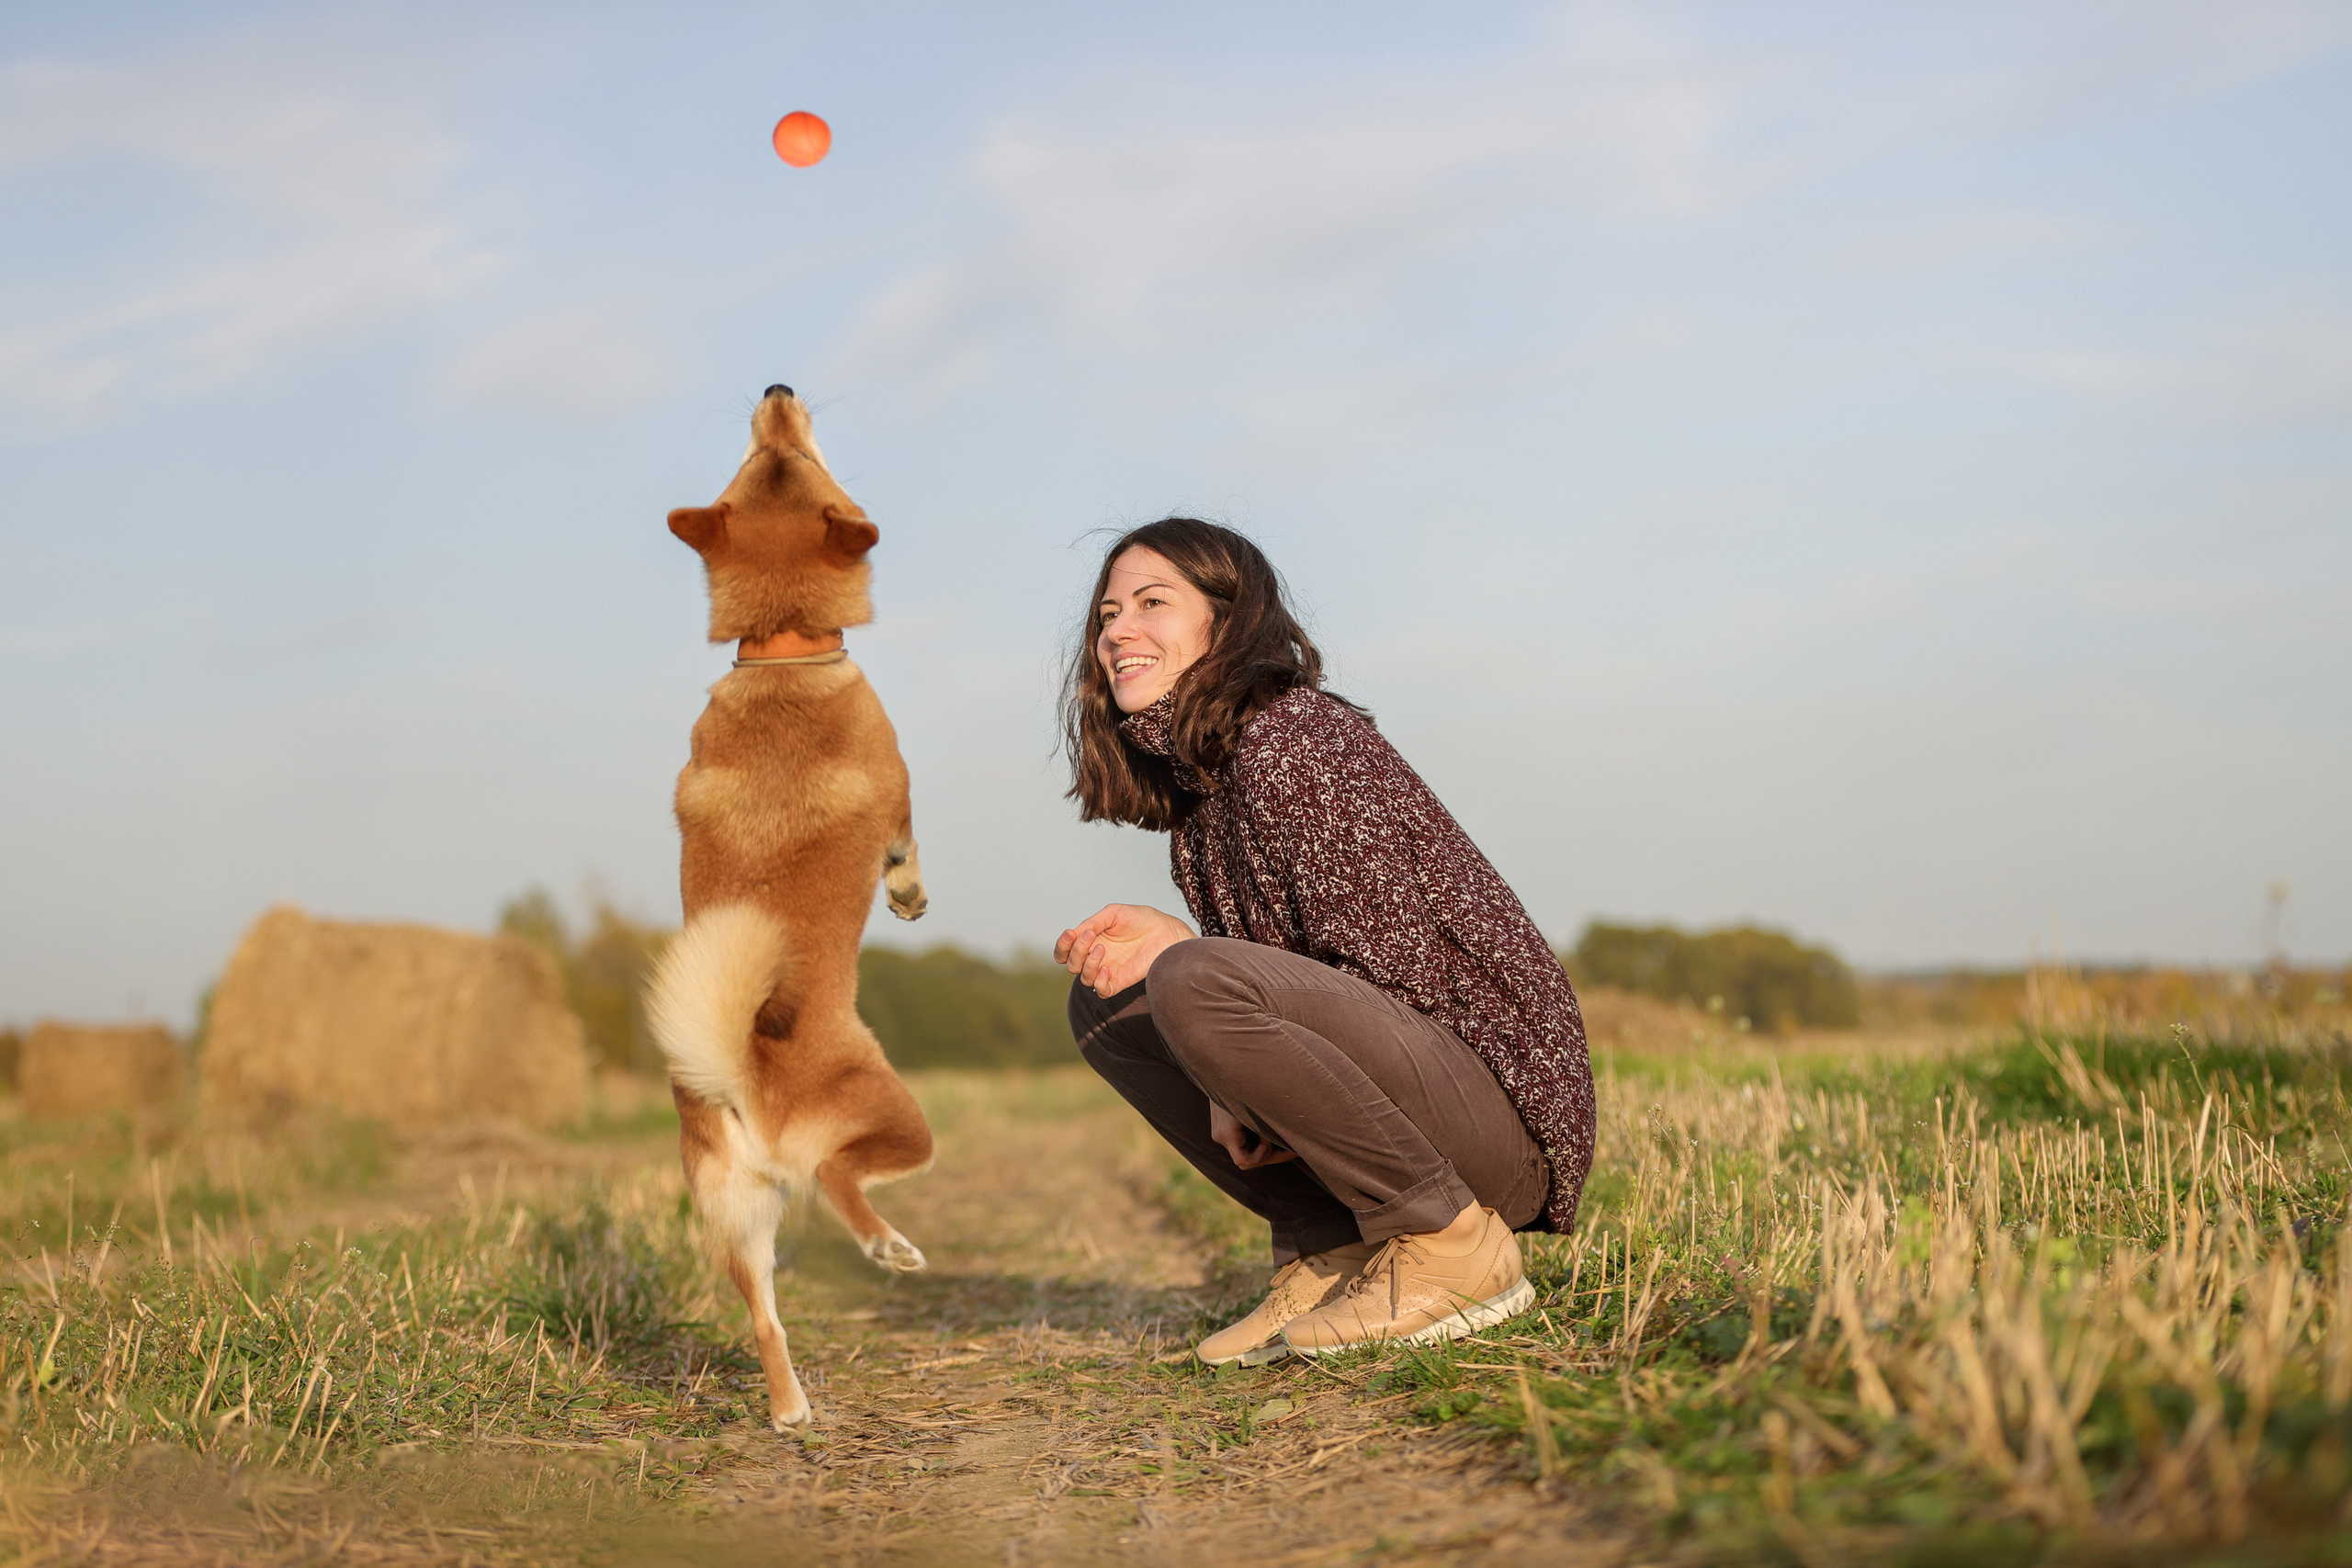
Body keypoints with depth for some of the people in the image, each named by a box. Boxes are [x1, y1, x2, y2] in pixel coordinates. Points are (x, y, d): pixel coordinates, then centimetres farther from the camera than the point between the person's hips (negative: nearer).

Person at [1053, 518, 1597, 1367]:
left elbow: (1392, 971, -20)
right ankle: (1333, 1247, 6)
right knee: (1105, 1007, 9)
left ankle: (1452, 1247, -13)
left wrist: (1175, 949, -16)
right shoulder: (1189, 775, 13)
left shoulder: (1292, 735, -15)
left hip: (1500, 1109, -9)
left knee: (1194, 983, -29)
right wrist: (1231, 1089, -9)